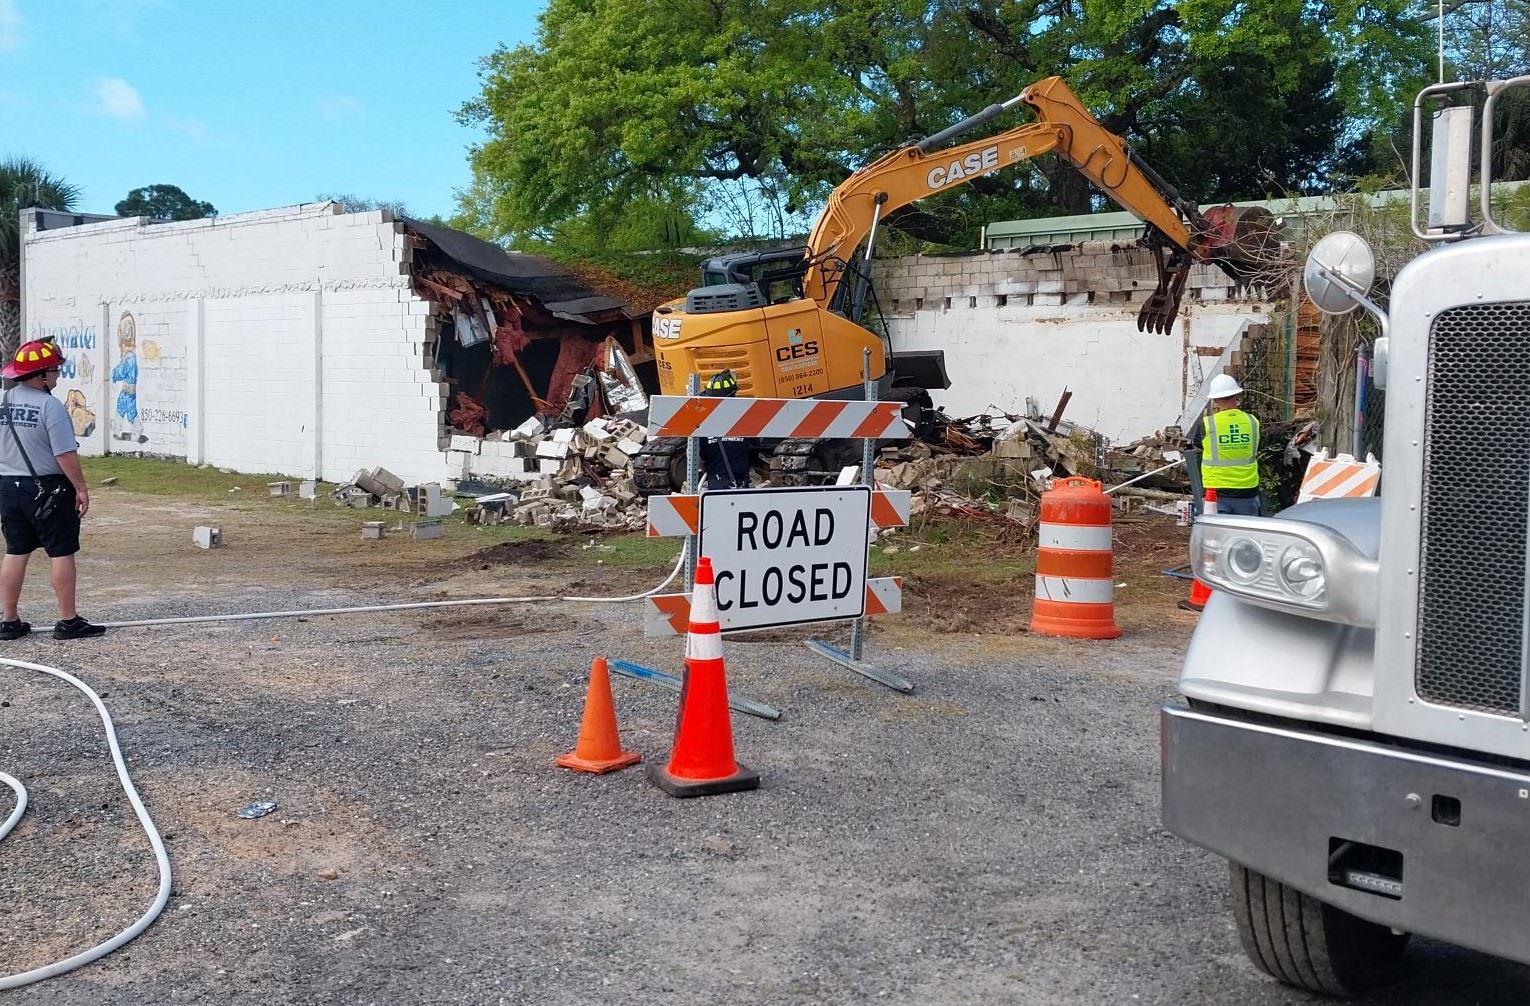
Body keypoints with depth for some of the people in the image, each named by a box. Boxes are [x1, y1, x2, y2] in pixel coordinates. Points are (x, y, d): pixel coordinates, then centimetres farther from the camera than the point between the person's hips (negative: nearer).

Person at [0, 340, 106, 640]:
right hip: (48, 488, -7)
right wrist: (81, 488, -11)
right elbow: (65, 454, -18)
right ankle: (68, 621, 4)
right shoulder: (50, 405, -15)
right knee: (62, 553, 1)